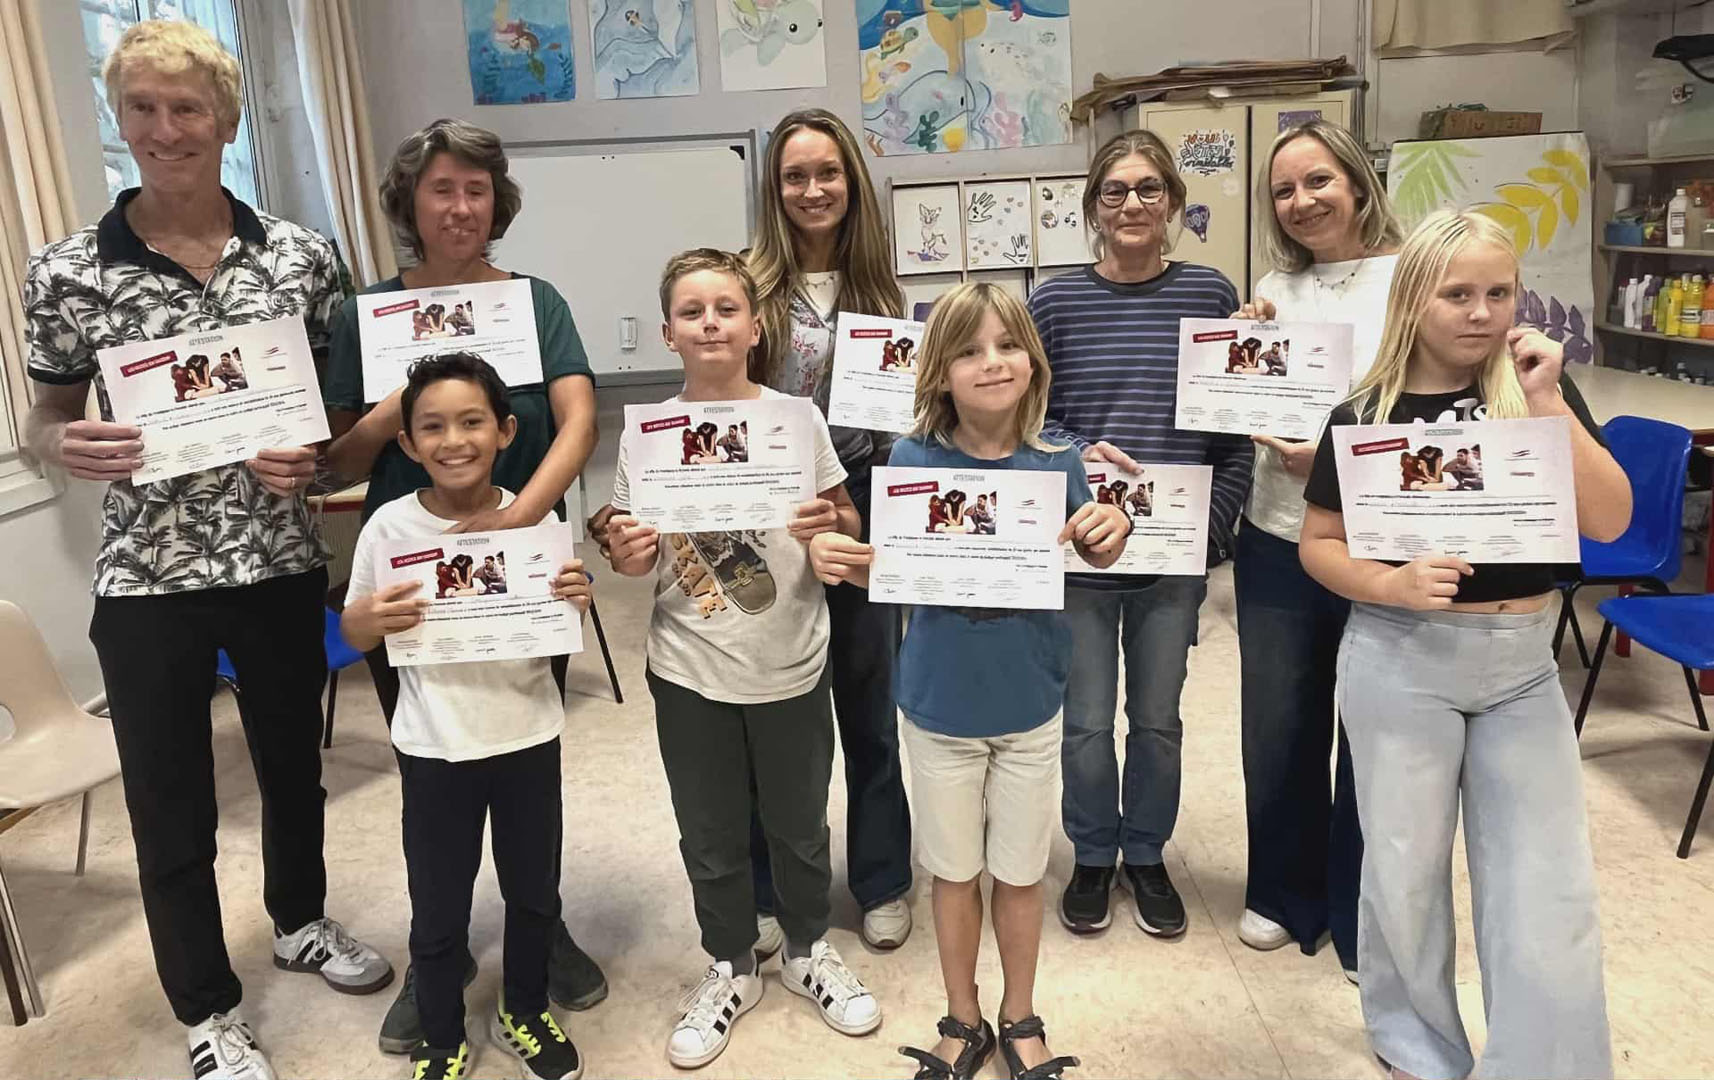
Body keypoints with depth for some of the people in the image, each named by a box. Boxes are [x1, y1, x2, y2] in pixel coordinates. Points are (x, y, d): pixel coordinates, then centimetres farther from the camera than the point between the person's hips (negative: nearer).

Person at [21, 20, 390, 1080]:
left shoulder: (301, 253, -2)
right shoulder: (67, 271, -6)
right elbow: (47, 415, 4)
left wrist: (314, 459, -13)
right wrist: (64, 445, -18)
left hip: (283, 564, 2)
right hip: (147, 579, -1)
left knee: (295, 762, 20)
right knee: (171, 805, 11)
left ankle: (301, 919, 48)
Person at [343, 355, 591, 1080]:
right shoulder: (390, 526, -11)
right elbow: (353, 635, -1)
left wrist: (577, 602, -20)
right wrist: (370, 620, -24)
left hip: (529, 737, 1)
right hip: (434, 750, -1)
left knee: (535, 892, 19)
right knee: (438, 911, 12)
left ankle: (524, 1015, 44)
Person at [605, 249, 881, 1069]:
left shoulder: (797, 417, -7)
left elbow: (848, 525, 1)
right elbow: (639, 557, 2)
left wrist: (830, 524, -20)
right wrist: (627, 556, -19)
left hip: (791, 668, 0)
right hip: (690, 672, 1)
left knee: (799, 825, 17)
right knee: (711, 837, 15)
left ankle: (809, 949, 42)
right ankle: (730, 968, 38)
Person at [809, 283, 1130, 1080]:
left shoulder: (1056, 463, -11)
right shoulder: (913, 460, -13)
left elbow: (1091, 558, 3)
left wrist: (1110, 536, -19)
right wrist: (840, 561, -25)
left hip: (1029, 703, 1)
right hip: (938, 706, 0)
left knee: (1020, 873, 17)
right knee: (955, 871, 17)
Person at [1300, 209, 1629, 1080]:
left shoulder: (1536, 390, -1)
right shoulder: (1364, 417, -6)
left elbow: (1610, 521, -9)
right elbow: (1317, 545, -1)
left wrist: (1549, 403, -17)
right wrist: (1390, 585, -20)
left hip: (1522, 663, 2)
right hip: (1400, 661, -1)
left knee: (1550, 891, 4)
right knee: (1404, 866, 11)